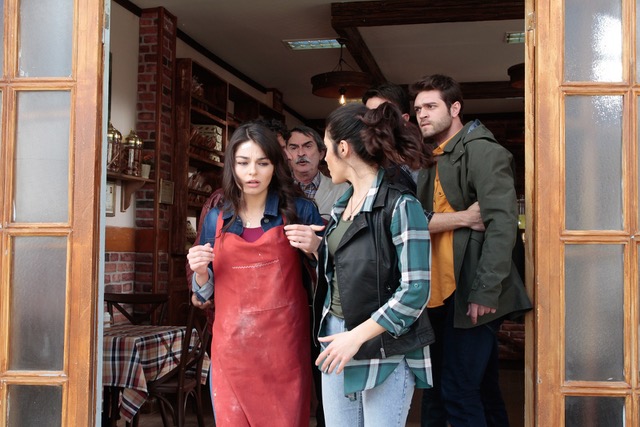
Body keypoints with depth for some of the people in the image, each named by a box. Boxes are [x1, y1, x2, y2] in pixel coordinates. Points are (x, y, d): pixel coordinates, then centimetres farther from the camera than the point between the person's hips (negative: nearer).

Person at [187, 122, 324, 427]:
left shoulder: (298, 210, -1)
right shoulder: (216, 219, 5)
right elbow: (206, 293, 14)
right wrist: (200, 272, -7)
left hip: (285, 350, -2)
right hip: (232, 351, 2)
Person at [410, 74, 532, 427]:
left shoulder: (480, 150, -9)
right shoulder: (432, 160, 17)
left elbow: (502, 223, -18)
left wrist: (485, 291, -22)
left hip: (473, 295, -8)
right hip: (443, 294, 8)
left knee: (459, 391, -8)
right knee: (480, 388, 16)